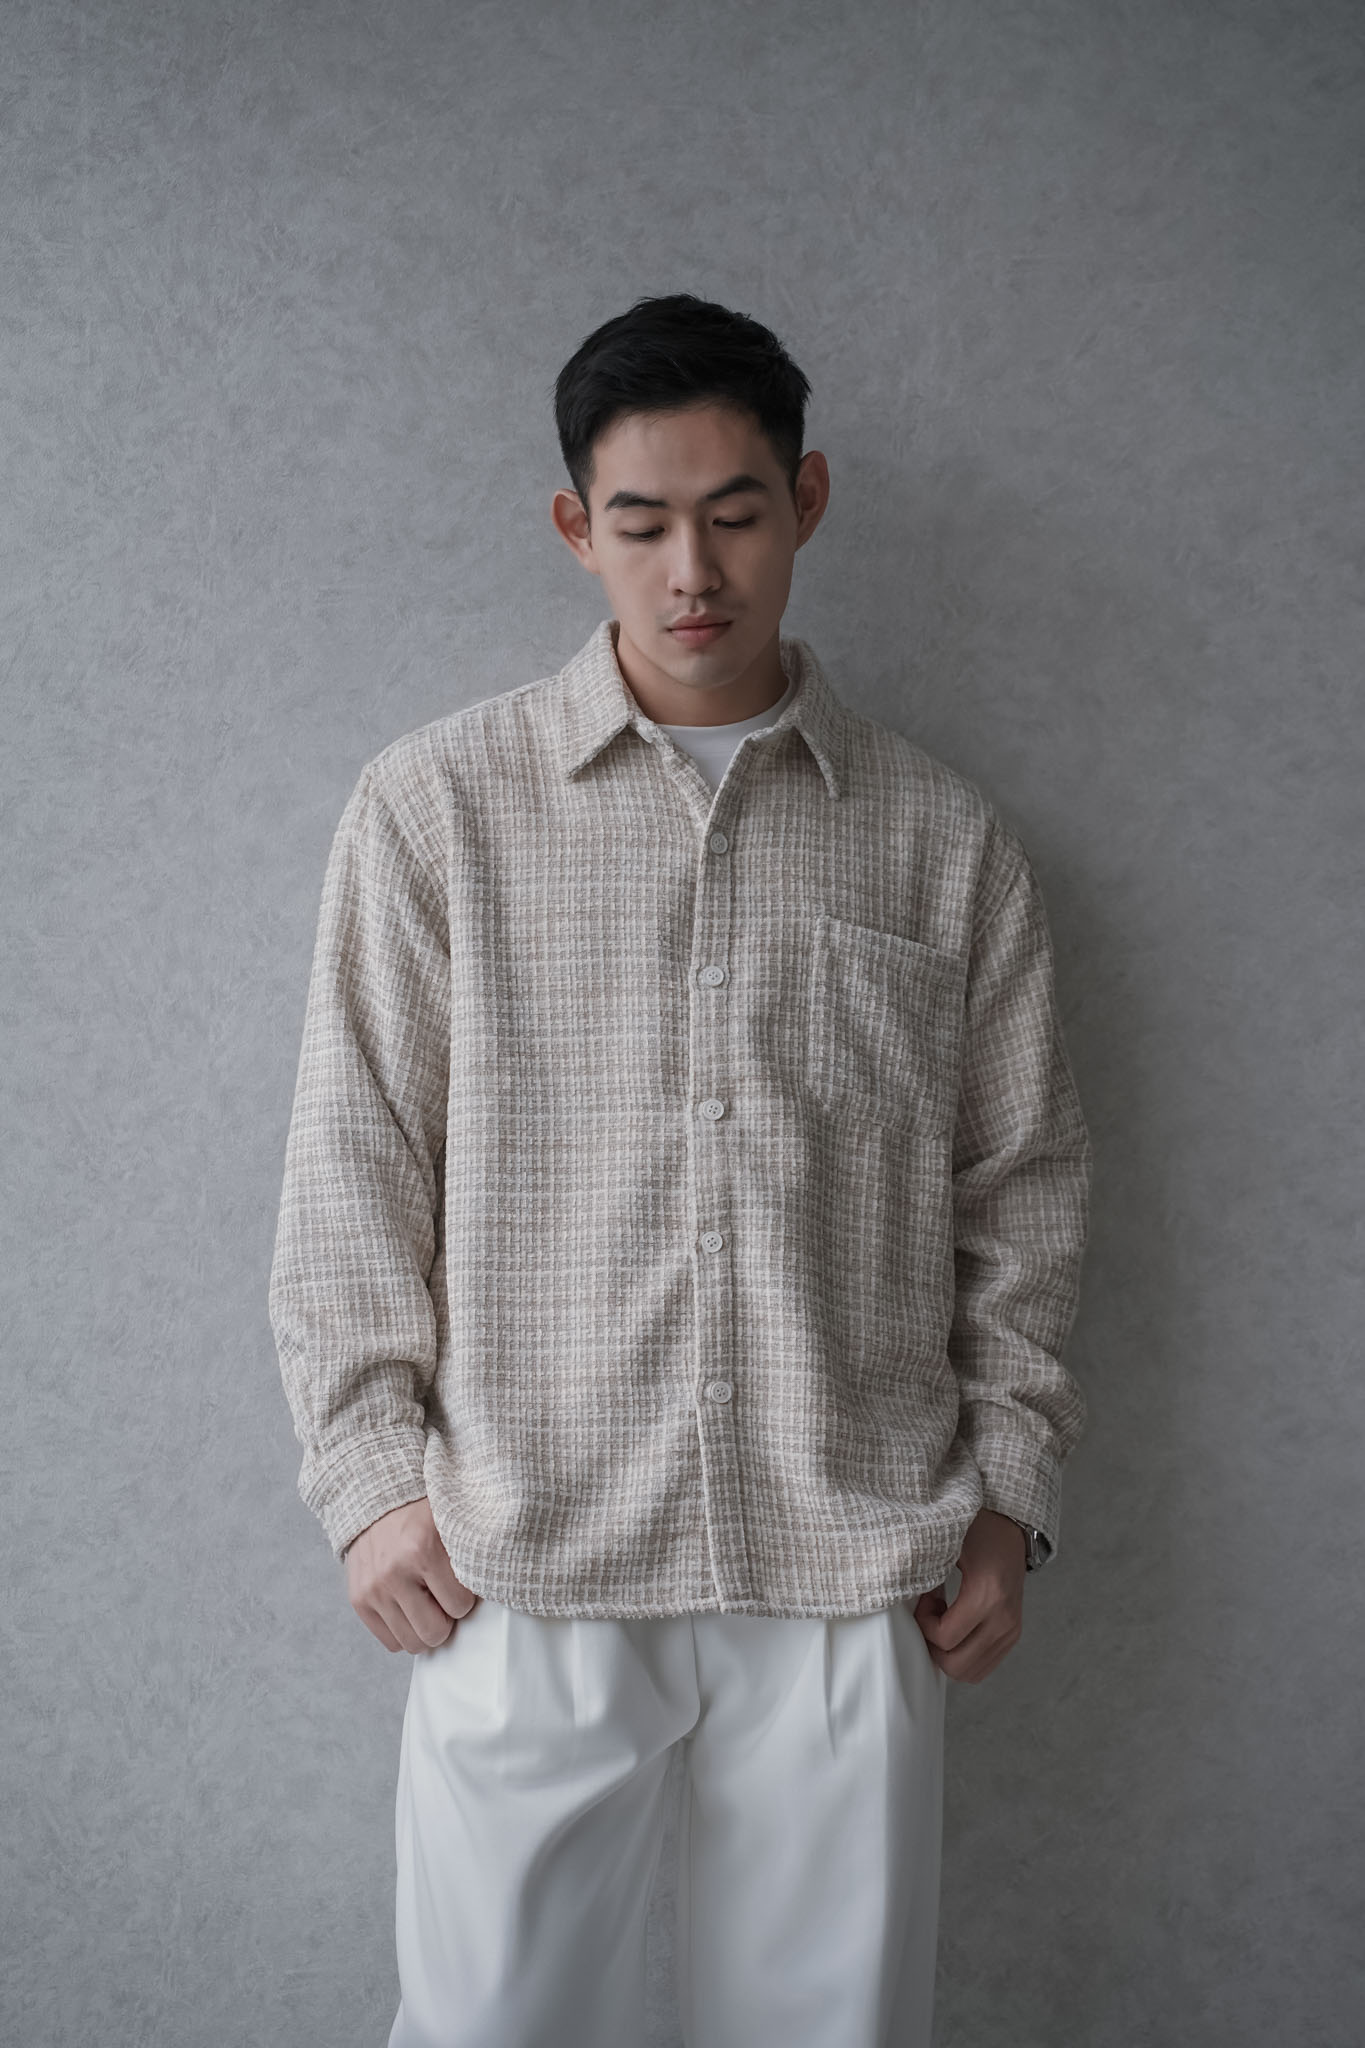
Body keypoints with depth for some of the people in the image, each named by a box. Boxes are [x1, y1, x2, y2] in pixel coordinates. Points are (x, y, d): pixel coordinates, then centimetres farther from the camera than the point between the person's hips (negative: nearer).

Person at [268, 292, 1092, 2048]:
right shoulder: (433, 806, 1)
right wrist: (371, 1475, -1)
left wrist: (1007, 1491, 7)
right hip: (523, 1564, -1)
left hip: (851, 1570, 2)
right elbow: (352, 1173, 3)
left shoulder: (942, 841, 5)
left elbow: (1019, 1189, 10)